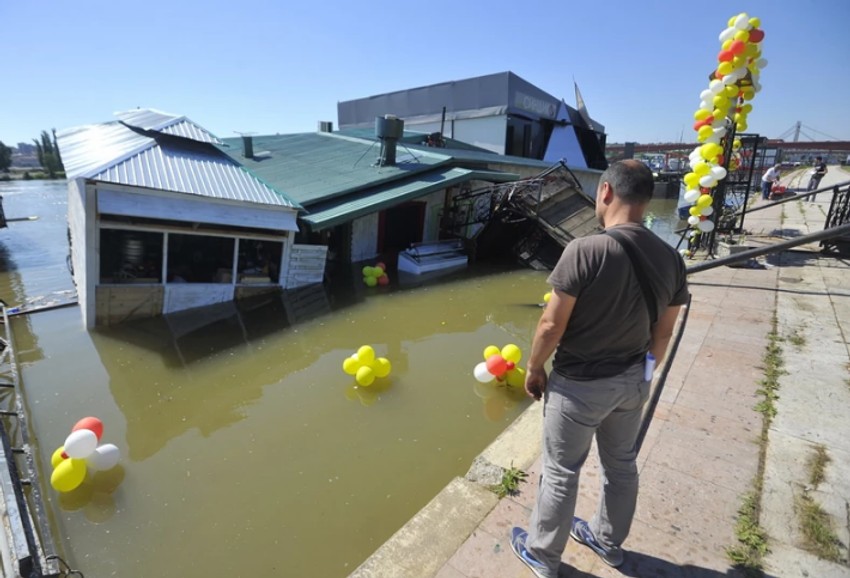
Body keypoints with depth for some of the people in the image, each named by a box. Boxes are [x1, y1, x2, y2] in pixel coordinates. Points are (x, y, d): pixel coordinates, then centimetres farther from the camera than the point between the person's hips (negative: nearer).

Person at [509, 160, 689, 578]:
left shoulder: (585, 251, -26)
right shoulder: (671, 259, -5)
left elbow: (551, 325, -22)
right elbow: (662, 332, 4)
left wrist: (533, 368, -5)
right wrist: (641, 372, 19)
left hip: (579, 384, -6)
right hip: (631, 381, 7)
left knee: (560, 472, 14)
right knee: (621, 465, 25)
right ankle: (609, 541, 50)